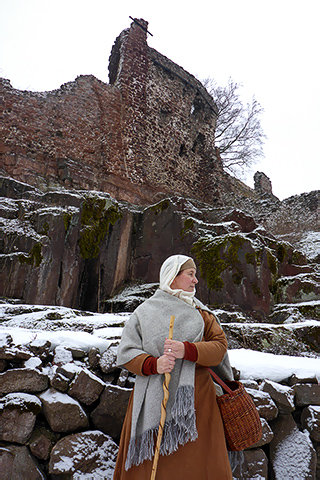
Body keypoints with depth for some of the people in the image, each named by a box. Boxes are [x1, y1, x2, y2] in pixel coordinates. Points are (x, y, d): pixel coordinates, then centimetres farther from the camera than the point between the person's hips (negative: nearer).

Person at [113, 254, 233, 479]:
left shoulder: (200, 312, 9)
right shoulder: (145, 312, 2)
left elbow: (220, 346, -2)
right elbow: (126, 353, -2)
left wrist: (186, 350, -19)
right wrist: (154, 364, -19)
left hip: (194, 399, 2)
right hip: (153, 402, -1)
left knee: (197, 462, 5)